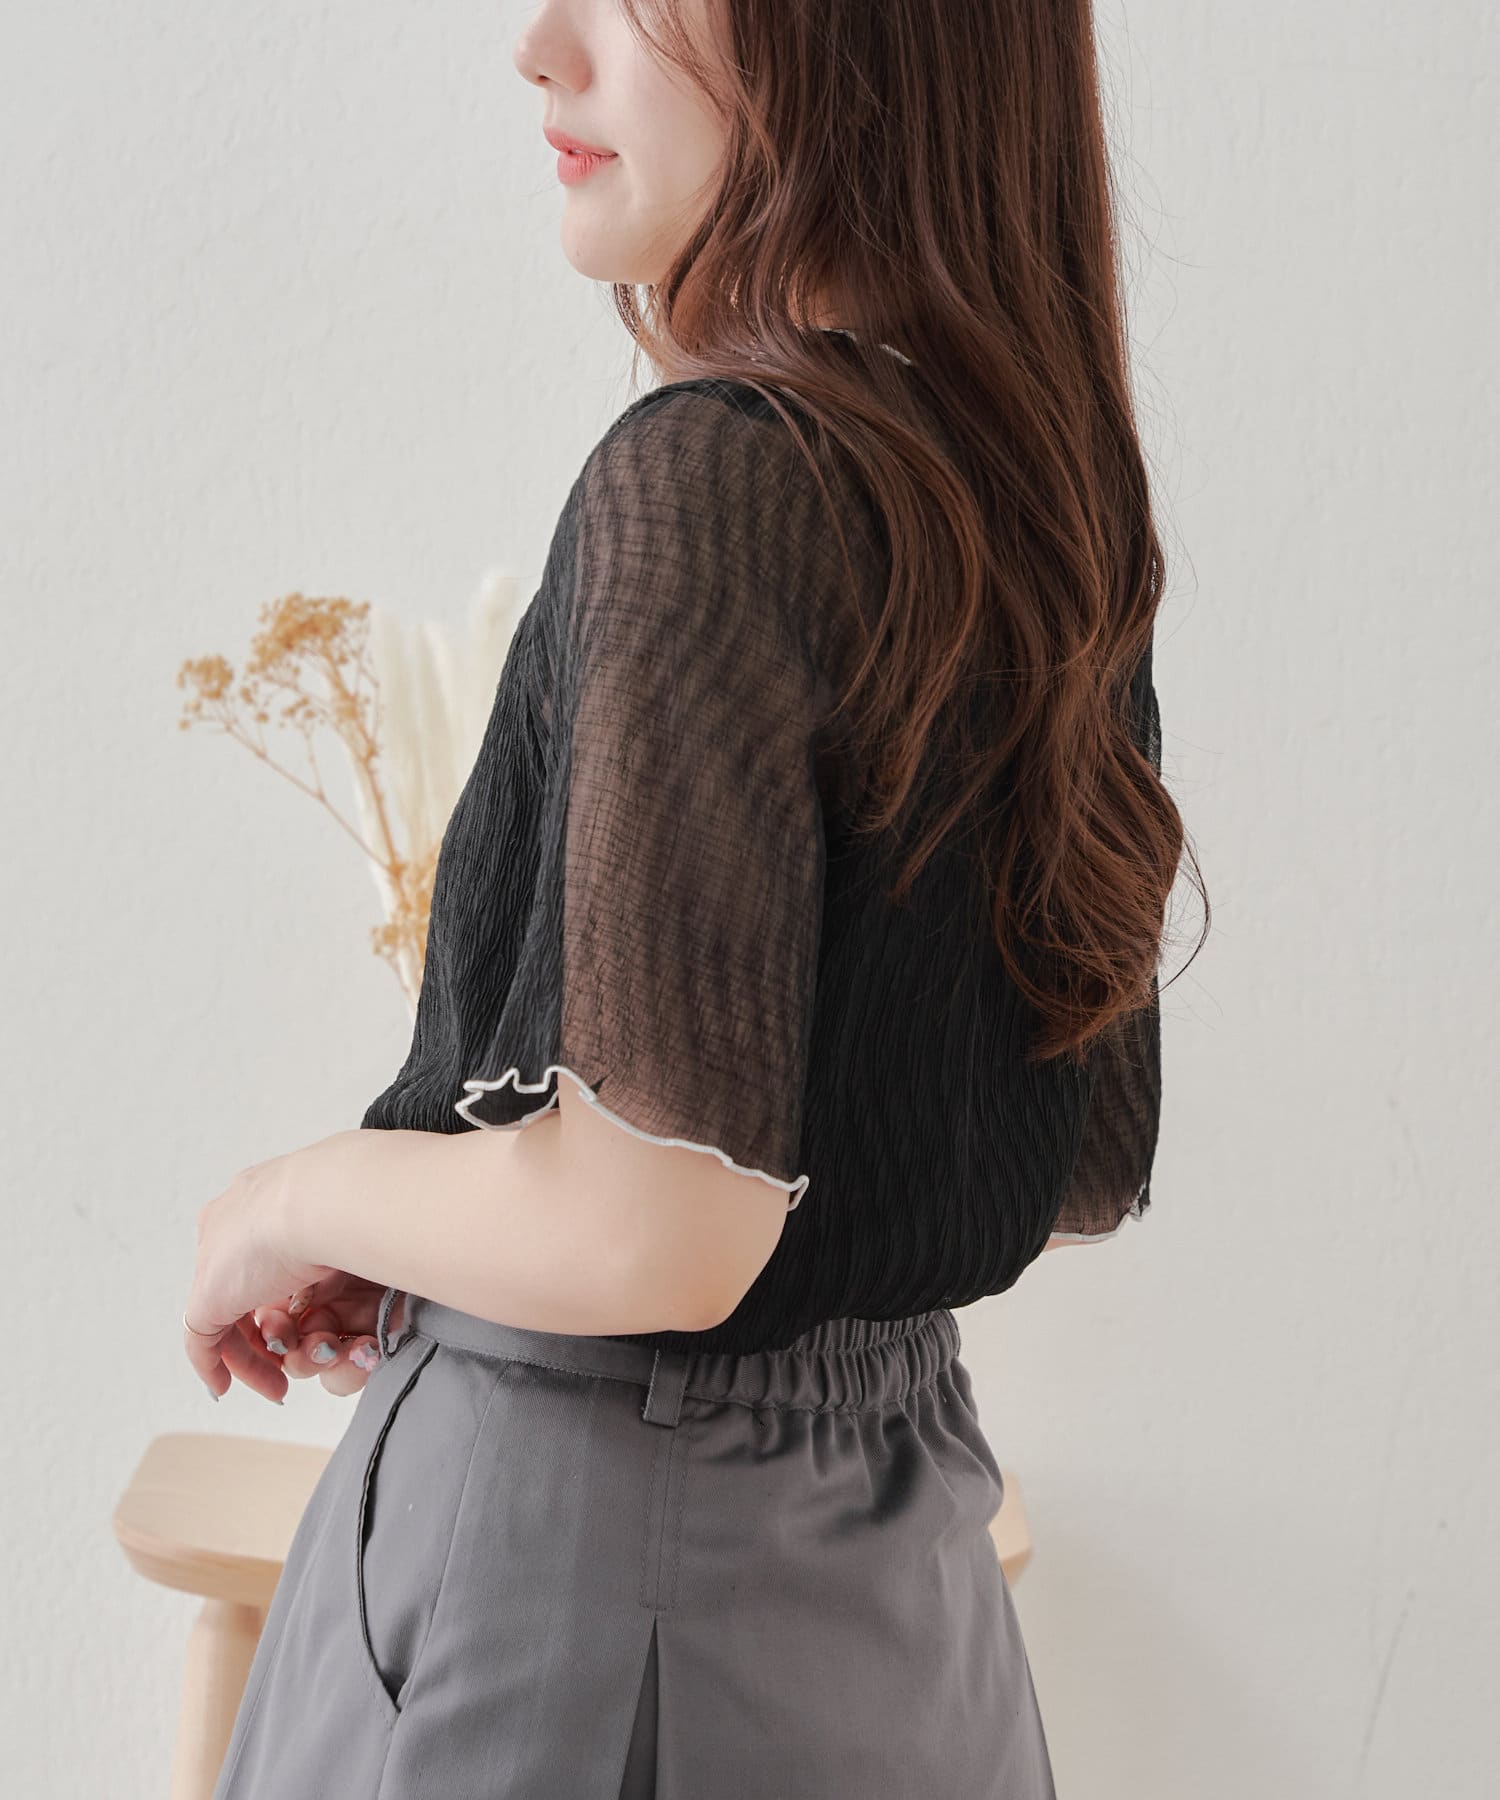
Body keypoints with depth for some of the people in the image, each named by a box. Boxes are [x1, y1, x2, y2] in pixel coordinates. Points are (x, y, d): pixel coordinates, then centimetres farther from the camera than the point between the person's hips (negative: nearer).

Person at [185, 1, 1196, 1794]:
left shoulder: (718, 471, -21)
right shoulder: (1048, 503, 3)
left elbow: (654, 1225, -27)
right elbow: (1090, 1173, 10)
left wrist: (295, 1203, -7)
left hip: (588, 1556, -8)